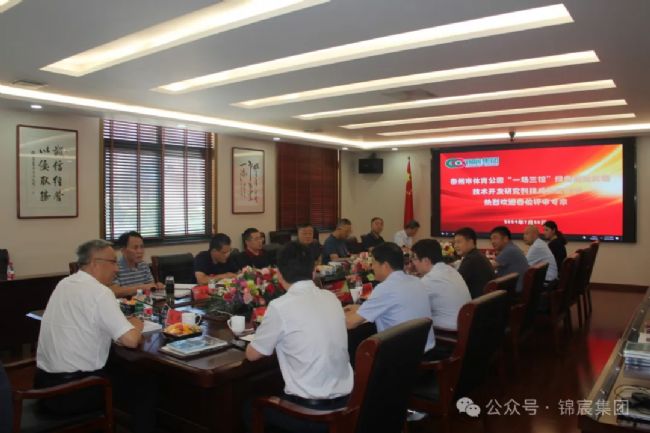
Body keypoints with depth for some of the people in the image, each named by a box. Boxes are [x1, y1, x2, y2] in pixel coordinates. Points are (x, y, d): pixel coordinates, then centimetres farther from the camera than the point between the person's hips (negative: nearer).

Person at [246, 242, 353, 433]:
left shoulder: (280, 306, -16)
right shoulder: (332, 298, 1)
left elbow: (252, 354, -1)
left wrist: (275, 340, 17)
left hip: (309, 410, -6)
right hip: (344, 401, 6)